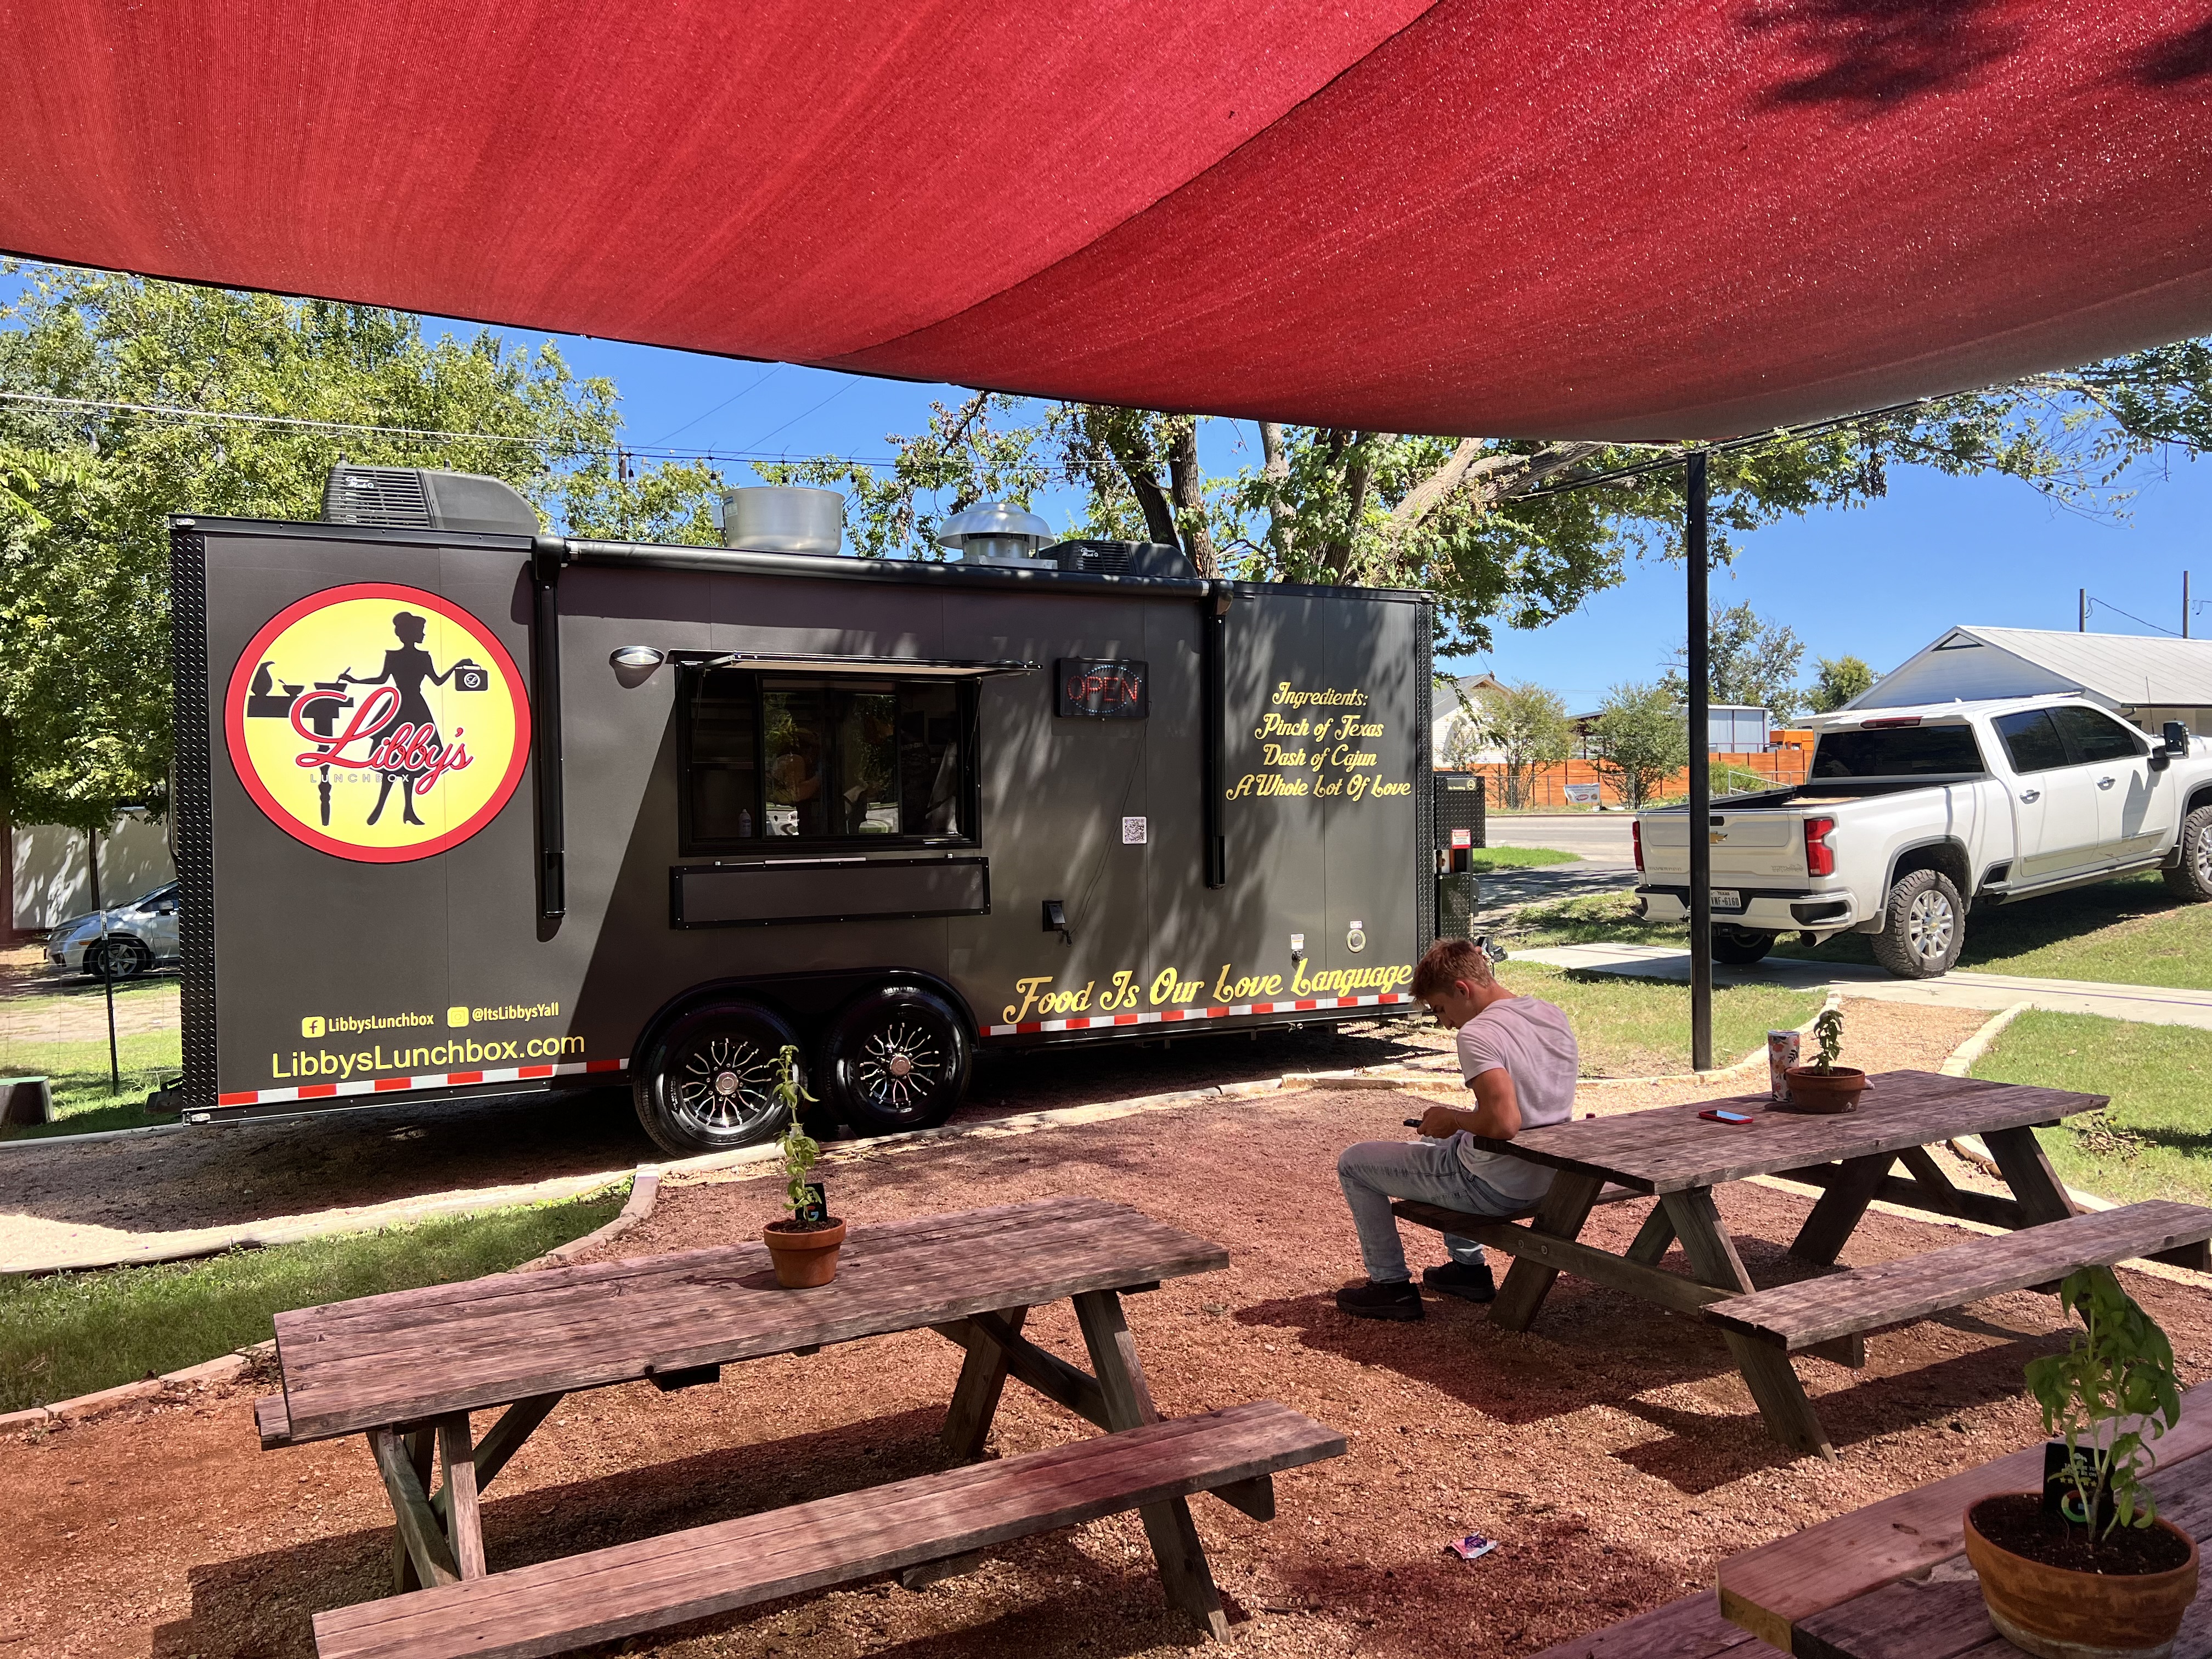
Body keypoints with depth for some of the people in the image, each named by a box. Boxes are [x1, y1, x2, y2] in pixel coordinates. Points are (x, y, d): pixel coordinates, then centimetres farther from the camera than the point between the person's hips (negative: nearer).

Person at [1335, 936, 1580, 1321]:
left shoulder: (1477, 1034, -24)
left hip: (1495, 1188, -9)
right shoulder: (1552, 1015, 3)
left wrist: (1454, 1119, -15)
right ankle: (1469, 1267, 36)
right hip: (1548, 1181, 9)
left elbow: (1503, 1123, -35)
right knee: (1436, 1143, 36)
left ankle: (1392, 1286, 13)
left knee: (1353, 1163, 6)